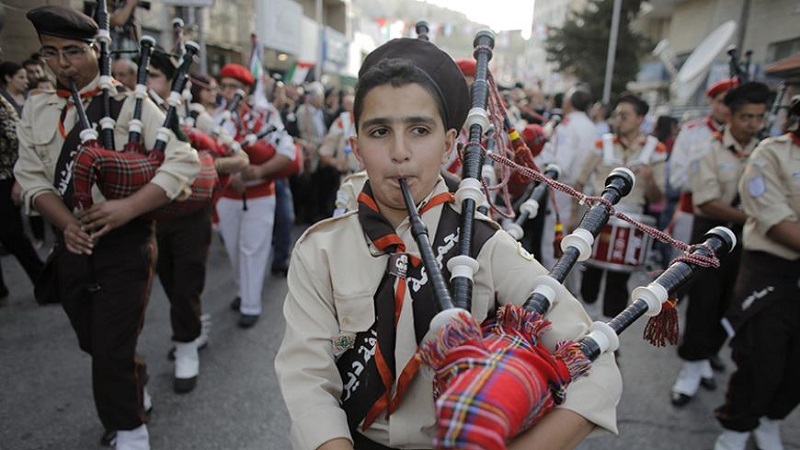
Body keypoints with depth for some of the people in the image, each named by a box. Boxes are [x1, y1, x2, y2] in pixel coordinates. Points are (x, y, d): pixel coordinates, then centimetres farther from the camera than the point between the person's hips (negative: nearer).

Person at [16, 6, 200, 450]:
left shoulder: (131, 105, -8)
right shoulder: (36, 109, 8)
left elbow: (184, 162, -17)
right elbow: (31, 176, 5)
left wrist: (127, 208, -25)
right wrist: (66, 223, -14)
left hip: (124, 245, -5)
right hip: (71, 245, 6)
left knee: (113, 350, -3)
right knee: (94, 343, 20)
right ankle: (136, 391, 48)